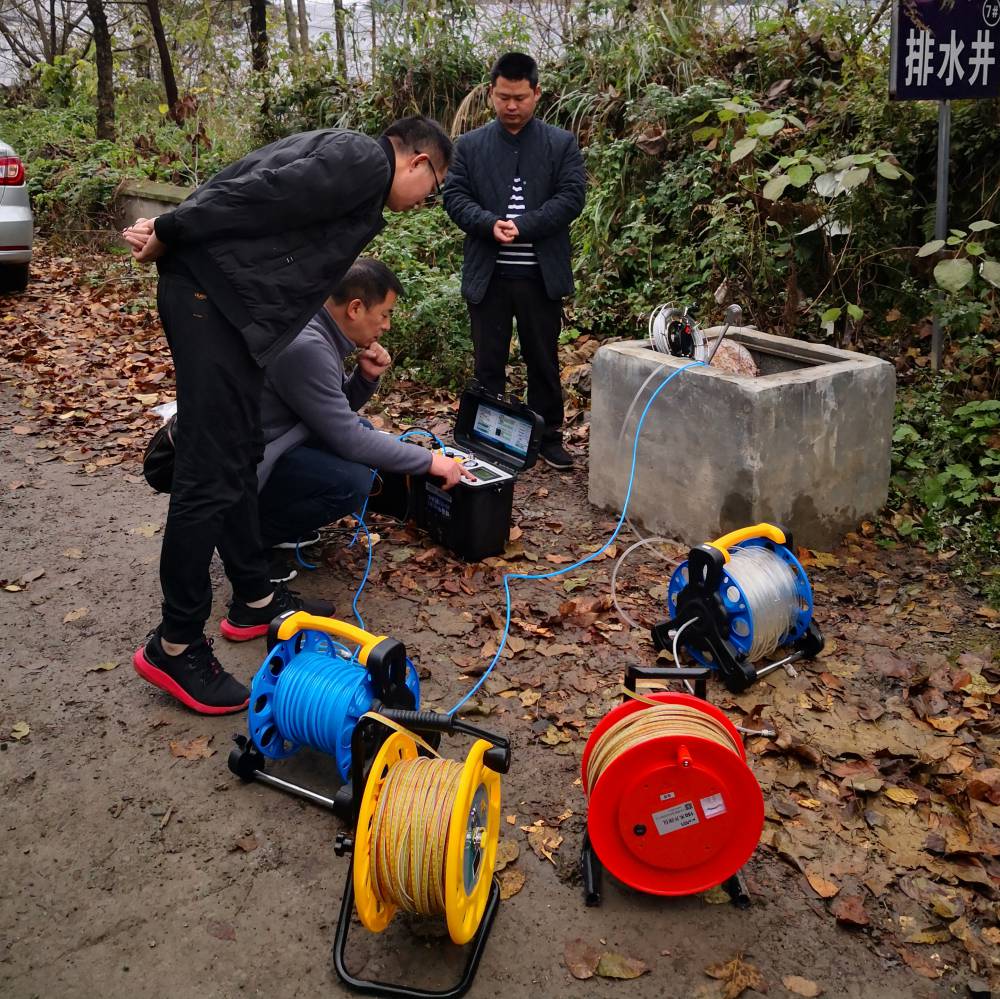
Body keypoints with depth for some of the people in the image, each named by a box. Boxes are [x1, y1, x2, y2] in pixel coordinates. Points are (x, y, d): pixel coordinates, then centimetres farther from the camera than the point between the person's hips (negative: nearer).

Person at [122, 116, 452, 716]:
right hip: (212, 291, -11)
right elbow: (261, 193, -18)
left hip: (230, 304, 11)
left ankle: (255, 599, 30)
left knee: (240, 456, 17)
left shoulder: (351, 160, 26)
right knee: (212, 475, -7)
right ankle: (175, 645, 1)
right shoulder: (365, 160, -7)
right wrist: (170, 233, -15)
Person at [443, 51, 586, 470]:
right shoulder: (469, 145, 7)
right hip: (487, 274, 1)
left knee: (544, 361, 10)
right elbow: (454, 196, 0)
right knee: (488, 364, 8)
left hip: (542, 274, 0)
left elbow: (571, 197, -6)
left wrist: (522, 225, -18)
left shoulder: (562, 143, 4)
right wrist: (490, 224, -19)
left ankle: (548, 437, 21)